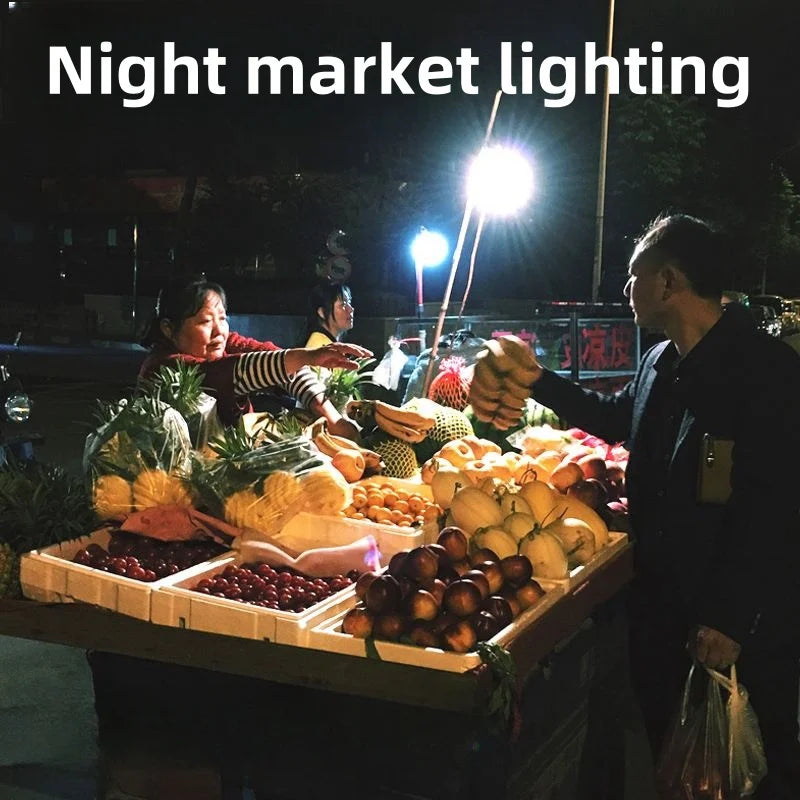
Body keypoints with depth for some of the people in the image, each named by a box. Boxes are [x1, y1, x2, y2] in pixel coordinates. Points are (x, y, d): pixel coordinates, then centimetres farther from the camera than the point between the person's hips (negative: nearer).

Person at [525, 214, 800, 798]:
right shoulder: (662, 362, 4)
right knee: (667, 744, 21)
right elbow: (618, 417, 25)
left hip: (744, 620, -7)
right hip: (664, 598, 7)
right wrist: (536, 379, 23)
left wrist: (729, 619, -23)